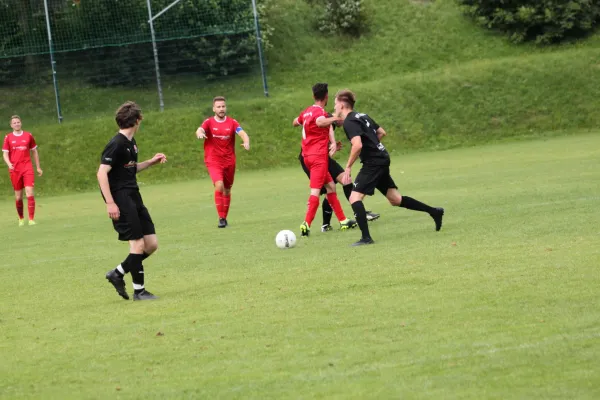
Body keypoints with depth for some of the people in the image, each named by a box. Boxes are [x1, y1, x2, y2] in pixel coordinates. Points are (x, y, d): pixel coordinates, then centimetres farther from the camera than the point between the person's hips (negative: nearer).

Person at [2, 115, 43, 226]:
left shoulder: (28, 136, 7)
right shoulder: (8, 137, 5)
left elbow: (34, 151, 15)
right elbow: (5, 154, 4)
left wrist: (38, 167, 15)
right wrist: (9, 164, -16)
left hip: (27, 168, -1)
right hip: (14, 169, 1)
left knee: (29, 192, -14)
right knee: (18, 195, 6)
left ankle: (31, 219, -15)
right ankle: (21, 219, 22)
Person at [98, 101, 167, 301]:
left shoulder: (131, 142, 14)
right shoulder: (117, 144, -14)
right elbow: (102, 173, -18)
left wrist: (151, 162, 20)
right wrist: (110, 203, -22)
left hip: (134, 197, 9)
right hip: (121, 198, -9)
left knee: (151, 244, 6)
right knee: (138, 244, -9)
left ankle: (117, 274, 17)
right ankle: (139, 290, 1)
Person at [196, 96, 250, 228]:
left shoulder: (232, 123, 0)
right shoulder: (209, 122, -3)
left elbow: (243, 133, -13)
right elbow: (200, 130, -22)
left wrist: (246, 142, -36)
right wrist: (200, 134, -47)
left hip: (229, 161, 3)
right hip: (213, 161, -3)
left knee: (227, 190, 12)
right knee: (219, 186, -22)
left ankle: (224, 218, 28)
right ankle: (221, 218, -16)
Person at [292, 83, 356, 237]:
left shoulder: (306, 112, 11)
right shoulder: (320, 112, -13)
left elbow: (295, 122, 33)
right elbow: (320, 122, -39)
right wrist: (335, 118, -29)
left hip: (308, 155, 9)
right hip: (319, 156, -9)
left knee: (330, 186, 15)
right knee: (315, 190, -12)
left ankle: (343, 220, 17)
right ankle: (306, 224, -20)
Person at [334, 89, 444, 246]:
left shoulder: (349, 122, -13)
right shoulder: (362, 116, 16)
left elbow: (357, 145, -27)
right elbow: (382, 132, 25)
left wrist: (348, 167, -19)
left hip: (373, 163, -9)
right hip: (383, 159, 9)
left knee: (355, 197, -11)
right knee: (395, 199, 16)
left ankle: (366, 237, -17)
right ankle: (434, 211, 20)